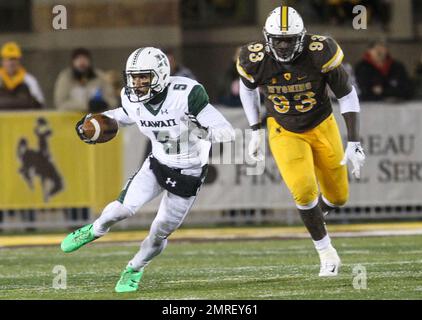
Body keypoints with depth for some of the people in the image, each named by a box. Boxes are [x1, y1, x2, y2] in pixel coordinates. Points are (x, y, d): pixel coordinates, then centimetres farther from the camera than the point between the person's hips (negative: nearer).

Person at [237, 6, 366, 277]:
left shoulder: (320, 53, -25)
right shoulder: (256, 61, -21)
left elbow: (347, 95, -14)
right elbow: (248, 88, 4)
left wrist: (354, 143, -17)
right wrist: (256, 132, 7)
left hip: (321, 128, 1)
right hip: (285, 133, -1)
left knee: (338, 197, 9)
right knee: (304, 191, -20)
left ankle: (318, 212, 46)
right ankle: (326, 253, -2)